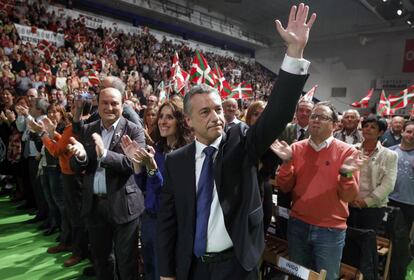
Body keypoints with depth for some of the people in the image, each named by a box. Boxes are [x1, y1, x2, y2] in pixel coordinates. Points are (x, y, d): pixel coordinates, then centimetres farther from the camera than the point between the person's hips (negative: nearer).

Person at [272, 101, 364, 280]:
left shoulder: (347, 151, -8)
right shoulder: (296, 148, -1)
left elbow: (349, 196, -11)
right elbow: (284, 187, -4)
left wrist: (346, 174, -30)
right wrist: (287, 162, -20)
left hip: (330, 230, -2)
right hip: (297, 225, 3)